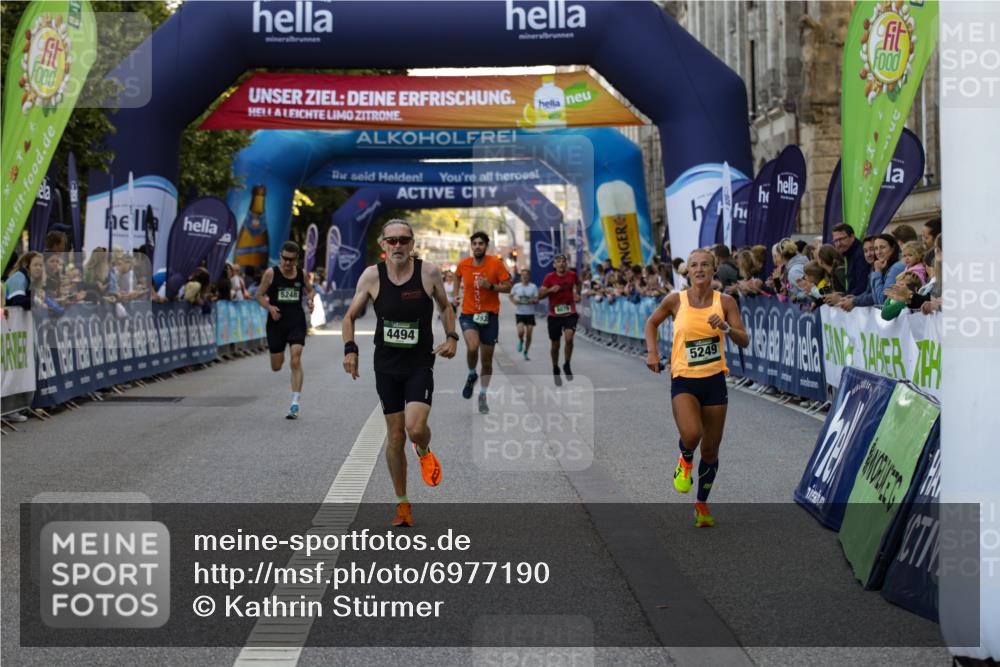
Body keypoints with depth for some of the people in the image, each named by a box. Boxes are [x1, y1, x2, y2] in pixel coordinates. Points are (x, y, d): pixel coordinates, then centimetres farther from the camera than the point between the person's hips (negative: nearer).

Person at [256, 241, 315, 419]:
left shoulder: (302, 274, 2)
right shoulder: (271, 274, -4)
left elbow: (310, 290, 19)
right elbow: (259, 295, 2)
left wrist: (310, 300, -3)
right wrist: (270, 307, -16)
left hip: (297, 321, 0)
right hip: (277, 322, 0)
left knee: (296, 360, -15)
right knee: (276, 367, 8)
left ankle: (295, 405, -11)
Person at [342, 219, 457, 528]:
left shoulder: (429, 272, -8)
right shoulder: (372, 276, -6)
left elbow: (445, 307, 10)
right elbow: (350, 316, 4)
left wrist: (452, 337, -5)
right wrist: (350, 348, -10)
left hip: (420, 364, -1)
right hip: (386, 366, 2)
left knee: (415, 428, -19)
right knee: (396, 436, 6)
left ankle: (424, 452, 20)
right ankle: (402, 504, 21)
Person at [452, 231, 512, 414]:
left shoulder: (496, 264, -8)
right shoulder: (463, 265, -2)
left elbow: (507, 287, -7)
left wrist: (490, 286, -22)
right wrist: (456, 294, 12)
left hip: (490, 316, 0)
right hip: (468, 314, 0)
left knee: (487, 359, 7)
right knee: (472, 347, -28)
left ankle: (483, 395, 26)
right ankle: (471, 375, 3)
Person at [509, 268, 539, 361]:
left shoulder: (533, 287, -1)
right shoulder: (516, 286, 1)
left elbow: (537, 300, -1)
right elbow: (511, 296, 15)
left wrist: (532, 301, -23)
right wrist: (513, 301, -6)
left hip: (530, 313, 1)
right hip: (519, 313, -1)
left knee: (529, 335, 1)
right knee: (521, 332, -19)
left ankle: (525, 352, 20)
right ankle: (520, 341, 17)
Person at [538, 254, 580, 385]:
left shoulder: (572, 275, -1)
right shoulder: (549, 278, -7)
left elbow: (577, 283, 24)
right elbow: (540, 295, -9)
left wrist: (577, 294, 9)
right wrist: (550, 290, -25)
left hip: (570, 314, 0)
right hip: (554, 315, 0)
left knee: (569, 338, -24)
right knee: (555, 345, 9)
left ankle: (567, 365, -3)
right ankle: (555, 370, 32)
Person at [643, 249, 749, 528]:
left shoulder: (725, 302, -2)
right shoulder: (675, 300, -4)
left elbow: (744, 341, -4)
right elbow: (651, 323, 14)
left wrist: (725, 327, -22)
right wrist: (652, 352, 0)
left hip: (714, 381, 2)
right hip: (684, 380, -2)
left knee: (710, 450, 9)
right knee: (691, 434, -27)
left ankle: (702, 504, 31)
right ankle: (685, 461, 10)